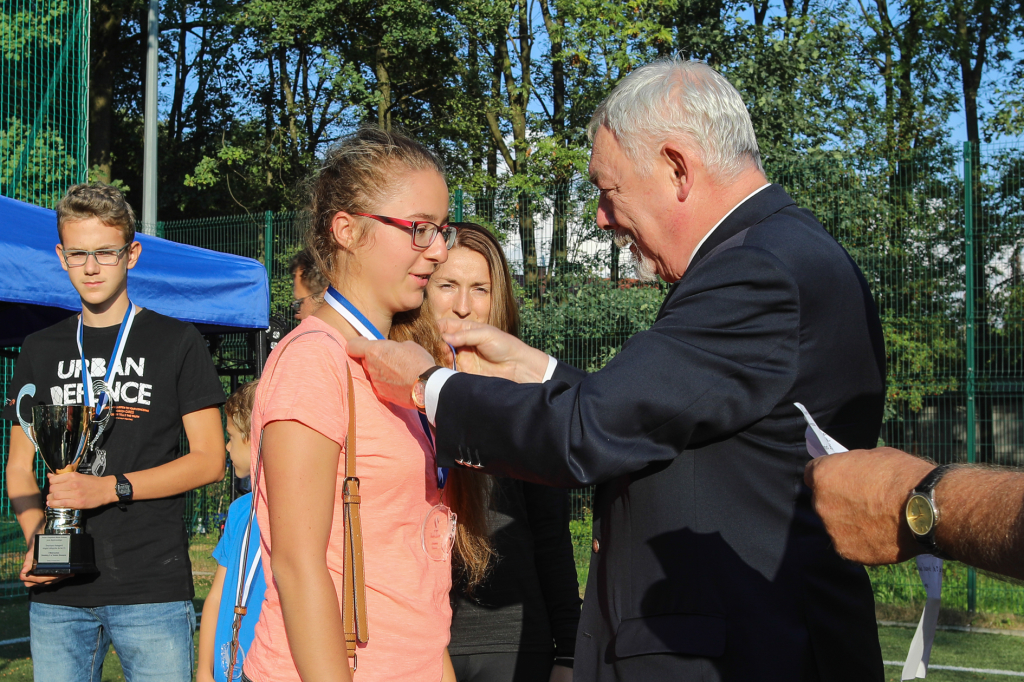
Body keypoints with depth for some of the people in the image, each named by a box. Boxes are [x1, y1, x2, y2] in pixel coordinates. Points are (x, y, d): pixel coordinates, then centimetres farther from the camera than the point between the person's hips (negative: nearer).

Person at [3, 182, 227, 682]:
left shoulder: (176, 342, 3)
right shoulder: (41, 351, 14)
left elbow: (208, 460, -2)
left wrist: (111, 488, -13)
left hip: (152, 587, -3)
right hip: (58, 593, 3)